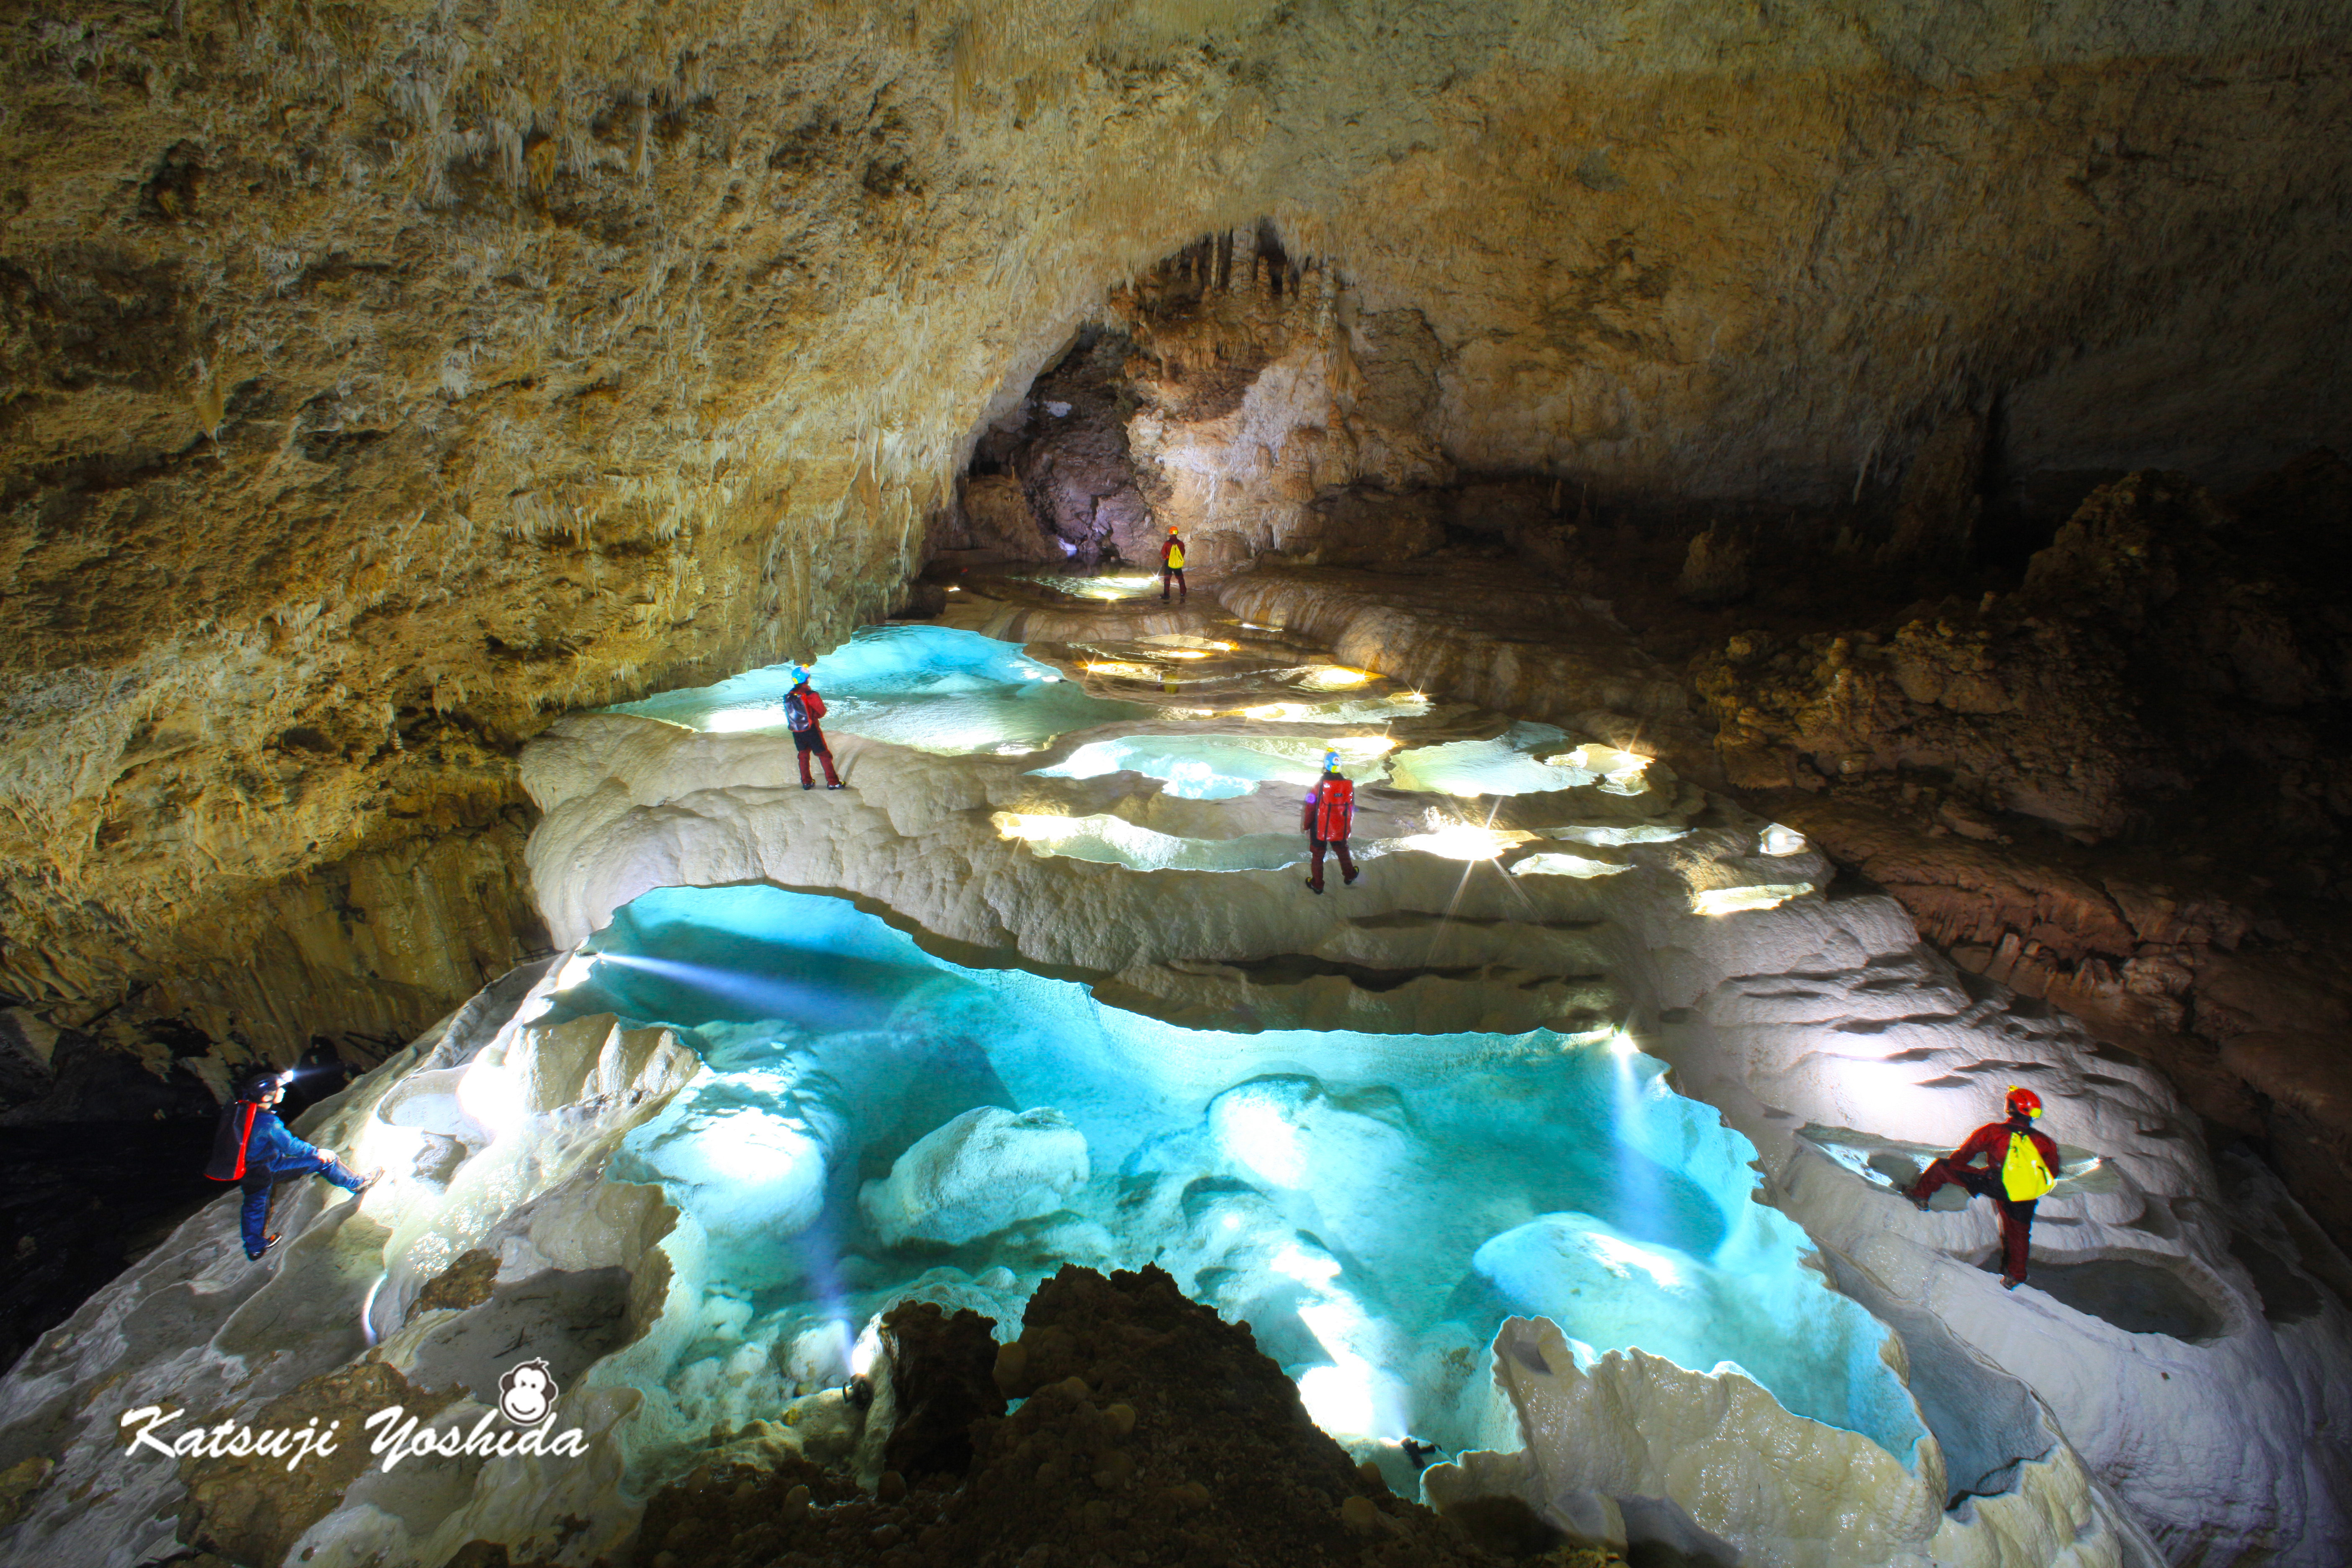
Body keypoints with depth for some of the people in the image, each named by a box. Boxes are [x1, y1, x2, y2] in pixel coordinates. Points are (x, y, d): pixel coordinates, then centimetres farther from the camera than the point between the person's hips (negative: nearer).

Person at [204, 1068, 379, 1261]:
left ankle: (255, 1247, 45)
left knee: (255, 1204, 28)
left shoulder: (237, 1106, -14)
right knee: (325, 1161, 3)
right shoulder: (268, 1123, -32)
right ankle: (357, 1184, 22)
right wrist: (317, 1153, -5)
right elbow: (291, 1146, -20)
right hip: (267, 1169, -7)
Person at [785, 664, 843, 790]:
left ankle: (806, 782, 23)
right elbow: (822, 712, -12)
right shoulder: (810, 694, -19)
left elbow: (788, 713, 9)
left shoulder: (789, 696, -1)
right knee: (824, 755, 5)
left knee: (803, 756, 19)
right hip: (811, 730, -5)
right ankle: (832, 782, 7)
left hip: (796, 732, 5)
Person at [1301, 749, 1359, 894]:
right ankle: (1349, 875, 45)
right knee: (1343, 851, 26)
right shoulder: (1349, 785, -9)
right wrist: (1348, 825, 18)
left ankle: (1317, 884, 23)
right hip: (1340, 830, 3)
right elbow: (1351, 808, 4)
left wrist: (1306, 825, 1)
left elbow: (1311, 808, -13)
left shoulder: (1319, 785, -21)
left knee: (1318, 855, 13)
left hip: (1320, 829, -3)